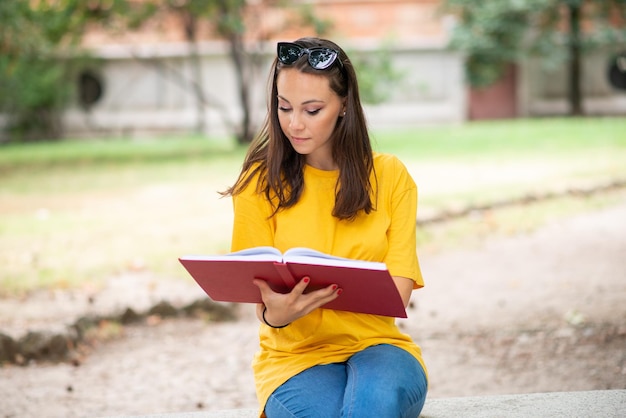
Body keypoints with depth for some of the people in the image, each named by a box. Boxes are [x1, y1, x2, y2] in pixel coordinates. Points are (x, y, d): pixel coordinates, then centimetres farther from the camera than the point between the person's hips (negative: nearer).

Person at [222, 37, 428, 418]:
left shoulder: (390, 176, 5)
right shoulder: (260, 183, 1)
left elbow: (397, 291, -4)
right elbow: (261, 293, -3)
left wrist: (330, 291, -24)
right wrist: (275, 314, -29)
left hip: (376, 343, 1)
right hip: (295, 354, -1)